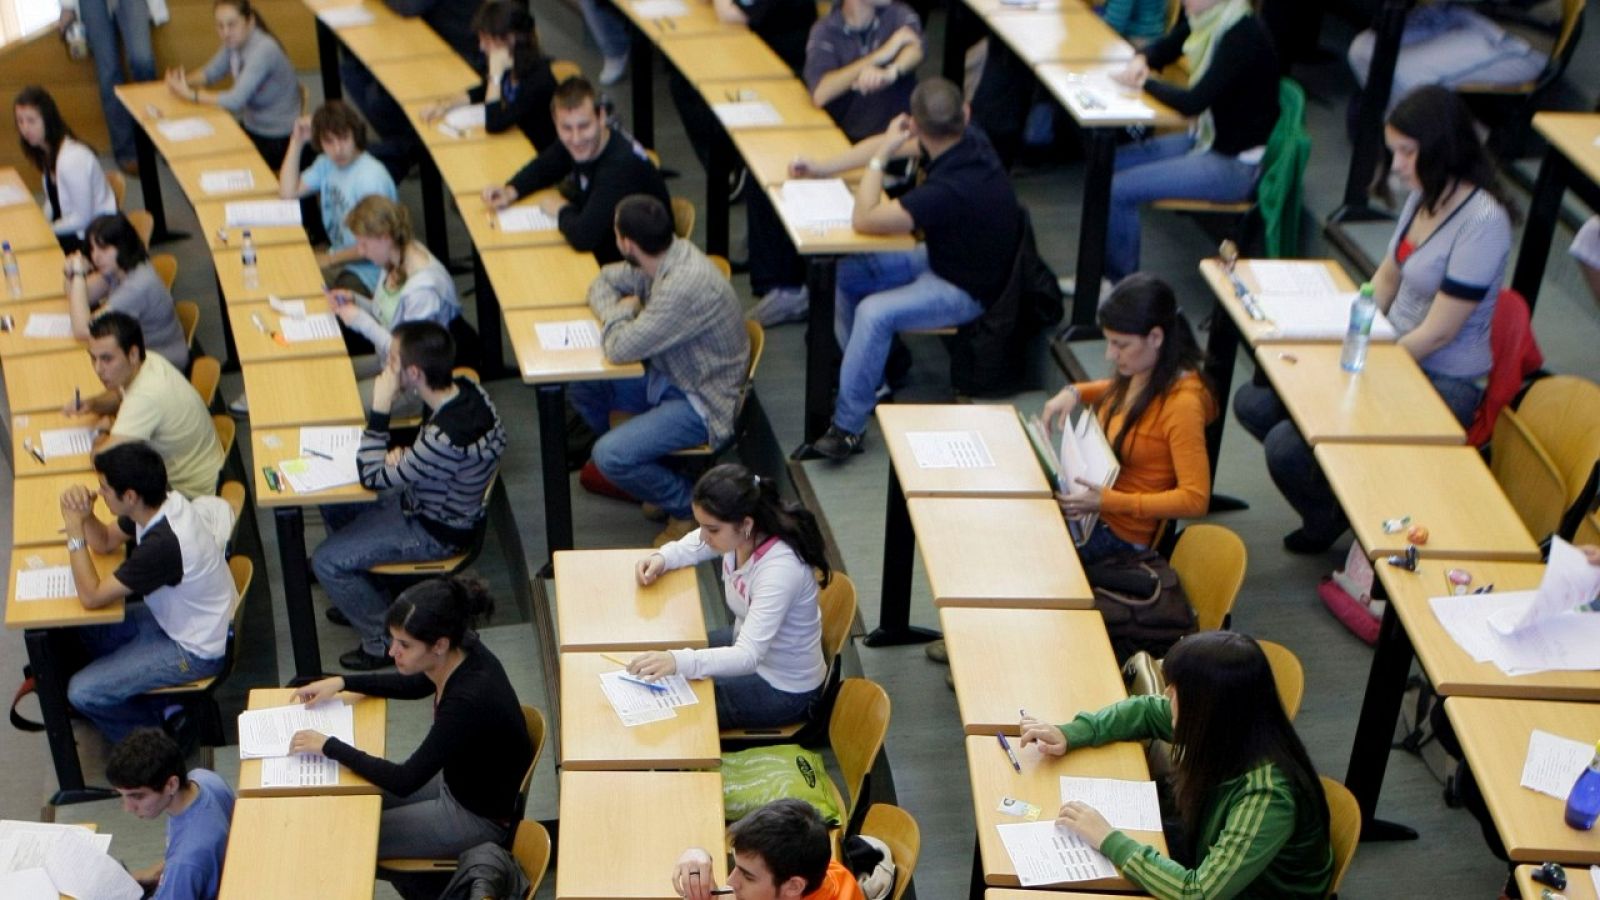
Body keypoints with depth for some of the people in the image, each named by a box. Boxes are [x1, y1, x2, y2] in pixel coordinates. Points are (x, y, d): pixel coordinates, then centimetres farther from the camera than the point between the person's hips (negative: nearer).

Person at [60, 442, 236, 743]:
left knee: (82, 693, -8)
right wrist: (86, 514, -12)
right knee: (86, 629, 15)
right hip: (180, 616, 9)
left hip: (197, 650, -9)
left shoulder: (163, 544, -36)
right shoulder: (162, 503, -10)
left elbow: (91, 597, -25)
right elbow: (105, 542, 9)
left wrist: (74, 529, -22)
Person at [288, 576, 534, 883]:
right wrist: (342, 682, 1)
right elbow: (414, 685, 11)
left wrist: (330, 747, -21)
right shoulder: (459, 650, -13)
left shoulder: (469, 700, -36)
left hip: (479, 818, -8)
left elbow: (404, 781, -29)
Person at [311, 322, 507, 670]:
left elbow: (372, 478, -26)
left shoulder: (444, 438, -39)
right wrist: (404, 455, -11)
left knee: (326, 562, -5)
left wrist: (379, 409, -27)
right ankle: (369, 601, 35)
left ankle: (384, 642, 12)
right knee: (333, 504, 20)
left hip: (437, 533, -9)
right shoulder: (468, 390, -14)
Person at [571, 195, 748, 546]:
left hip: (701, 402, -9)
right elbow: (603, 281, 13)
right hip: (668, 375, 9)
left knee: (609, 457, -21)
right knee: (580, 385, 4)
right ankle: (638, 467, 20)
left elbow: (621, 349, -31)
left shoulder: (686, 285, -33)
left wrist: (621, 312, -10)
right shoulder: (665, 256, -5)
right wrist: (618, 312, -9)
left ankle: (690, 505, 2)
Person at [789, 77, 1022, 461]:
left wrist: (880, 156, -20)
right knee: (844, 274, 4)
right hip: (940, 256, 10)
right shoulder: (967, 141, -10)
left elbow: (863, 220, -29)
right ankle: (863, 379, 20)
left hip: (965, 290, -9)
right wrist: (821, 169, 3)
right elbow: (884, 144, 7)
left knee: (874, 313, -29)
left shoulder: (950, 189, -36)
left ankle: (848, 427, -16)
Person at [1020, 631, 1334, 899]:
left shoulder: (1266, 797, -37)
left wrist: (1109, 840, -32)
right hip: (1211, 869, 6)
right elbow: (1148, 711, 4)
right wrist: (1070, 734, -7)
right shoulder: (1227, 731, -15)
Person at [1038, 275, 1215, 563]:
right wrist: (1075, 392, 3)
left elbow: (1195, 499, -25)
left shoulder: (1182, 402, -25)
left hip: (1120, 532, -8)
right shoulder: (1142, 372, -2)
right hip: (1092, 502, 8)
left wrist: (1108, 501, -30)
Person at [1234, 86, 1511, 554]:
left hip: (1441, 386, -9)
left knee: (1286, 446, -22)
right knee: (1253, 404, 0)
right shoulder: (1423, 196, 4)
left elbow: (1436, 334, -21)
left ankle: (1328, 519, 11)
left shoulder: (1482, 222, -23)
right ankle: (1331, 507, 16)